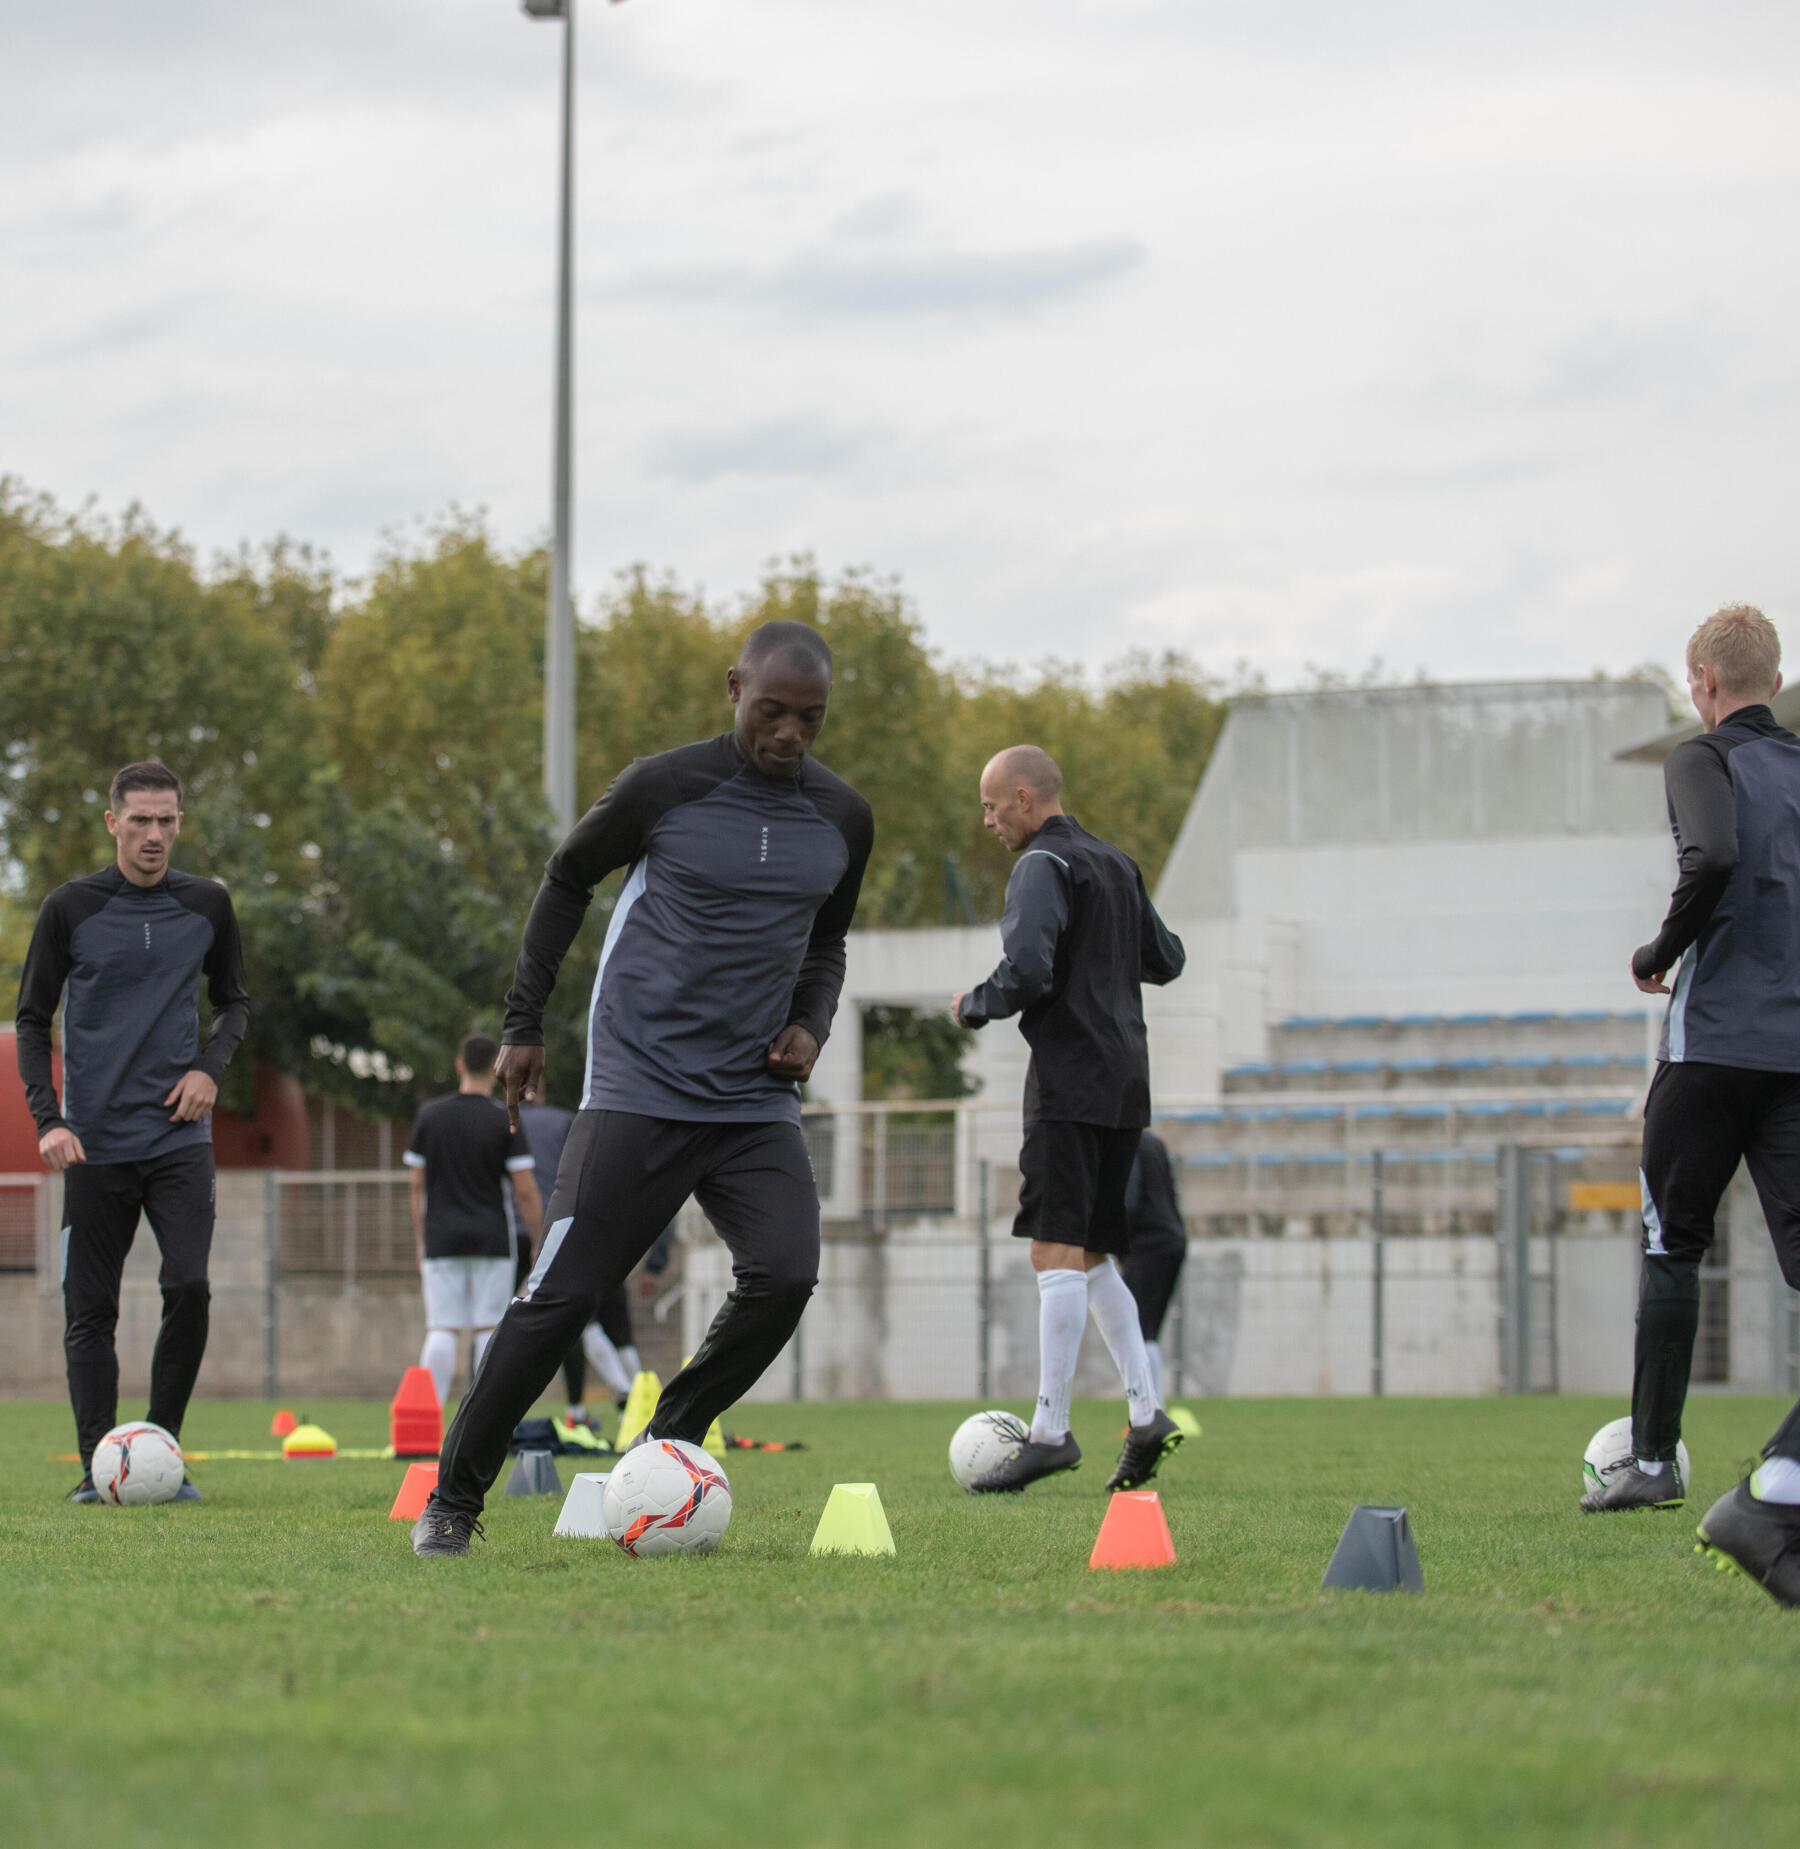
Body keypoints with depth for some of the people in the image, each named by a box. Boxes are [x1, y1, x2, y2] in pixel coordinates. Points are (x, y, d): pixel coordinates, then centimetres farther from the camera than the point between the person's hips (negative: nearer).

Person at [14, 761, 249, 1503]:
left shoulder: (208, 905, 5)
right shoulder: (71, 908, -1)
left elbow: (234, 1001, 19)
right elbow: (33, 1020, 4)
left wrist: (211, 1066, -1)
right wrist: (48, 1120, -8)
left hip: (179, 1136, 1)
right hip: (95, 1142, -1)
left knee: (189, 1288, -14)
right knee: (90, 1310, 0)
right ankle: (98, 1466, 7)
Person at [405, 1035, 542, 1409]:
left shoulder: (429, 1114, 3)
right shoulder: (506, 1121, -4)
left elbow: (417, 1186, 6)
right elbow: (525, 1190, -6)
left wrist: (421, 1243, 13)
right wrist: (540, 1246, 2)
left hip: (442, 1241, 1)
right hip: (492, 1239, -1)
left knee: (440, 1331, 1)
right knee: (488, 1331, 2)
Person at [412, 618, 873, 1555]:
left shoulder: (842, 820, 6)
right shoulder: (664, 788, -6)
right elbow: (566, 880, 9)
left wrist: (811, 1024, 3)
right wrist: (524, 1023, 8)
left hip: (757, 1097, 4)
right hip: (640, 1089, -4)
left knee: (784, 1275, -17)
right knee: (563, 1292, -9)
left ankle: (663, 1451, 4)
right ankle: (453, 1497, 3)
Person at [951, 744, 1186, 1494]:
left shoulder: (1043, 867, -8)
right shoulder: (1116, 865, 18)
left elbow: (1026, 972, -20)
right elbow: (1166, 961, 25)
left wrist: (973, 1005, -2)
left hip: (1070, 1080, -9)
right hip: (1125, 1081, 9)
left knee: (1057, 1252, -12)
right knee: (1092, 1256, 13)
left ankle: (1051, 1430, -18)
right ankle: (1145, 1413, 3)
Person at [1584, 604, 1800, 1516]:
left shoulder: (1704, 759, -3)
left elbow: (1714, 857, -23)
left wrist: (1663, 952, -9)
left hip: (1714, 1039, -4)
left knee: (1671, 1245, 7)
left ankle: (1654, 1459, 8)